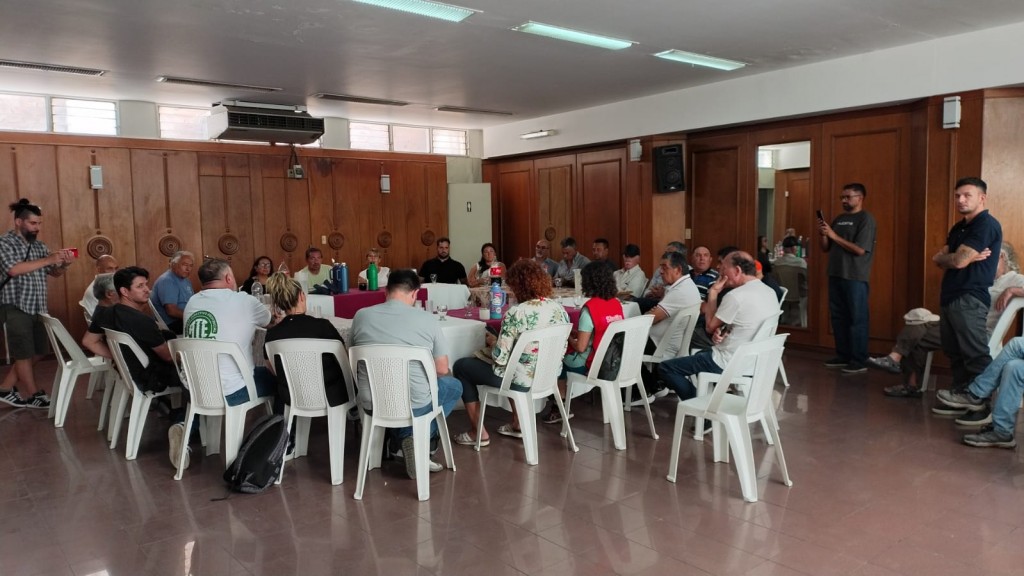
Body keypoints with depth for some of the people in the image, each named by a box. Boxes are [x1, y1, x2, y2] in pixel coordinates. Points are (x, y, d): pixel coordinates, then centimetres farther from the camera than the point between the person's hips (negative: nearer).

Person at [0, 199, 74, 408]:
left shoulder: (39, 246, 12)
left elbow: (54, 273, 15)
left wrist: (64, 264, -8)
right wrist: (49, 259, -26)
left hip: (37, 307, 7)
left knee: (37, 351, 12)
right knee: (24, 353, 2)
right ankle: (34, 395, 12)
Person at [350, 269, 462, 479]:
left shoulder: (361, 316, -2)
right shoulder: (428, 320, -8)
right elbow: (442, 369, -1)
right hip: (414, 403, -4)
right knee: (454, 386, 26)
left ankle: (400, 442, 23)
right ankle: (415, 439, 9)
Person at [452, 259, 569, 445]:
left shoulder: (516, 313, -24)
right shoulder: (560, 309, -4)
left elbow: (500, 358, -23)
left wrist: (492, 341, 0)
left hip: (522, 380, -7)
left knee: (461, 366, 13)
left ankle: (478, 433, 18)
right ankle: (518, 425, 35)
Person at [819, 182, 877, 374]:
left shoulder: (866, 219, -6)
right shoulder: (838, 219, 15)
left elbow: (860, 250, -16)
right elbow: (826, 248, 17)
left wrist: (834, 236, -14)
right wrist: (823, 234, -2)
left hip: (855, 277, -7)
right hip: (835, 275, 7)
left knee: (857, 319, -4)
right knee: (838, 317, 10)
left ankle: (859, 361, -1)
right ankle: (843, 356, 19)